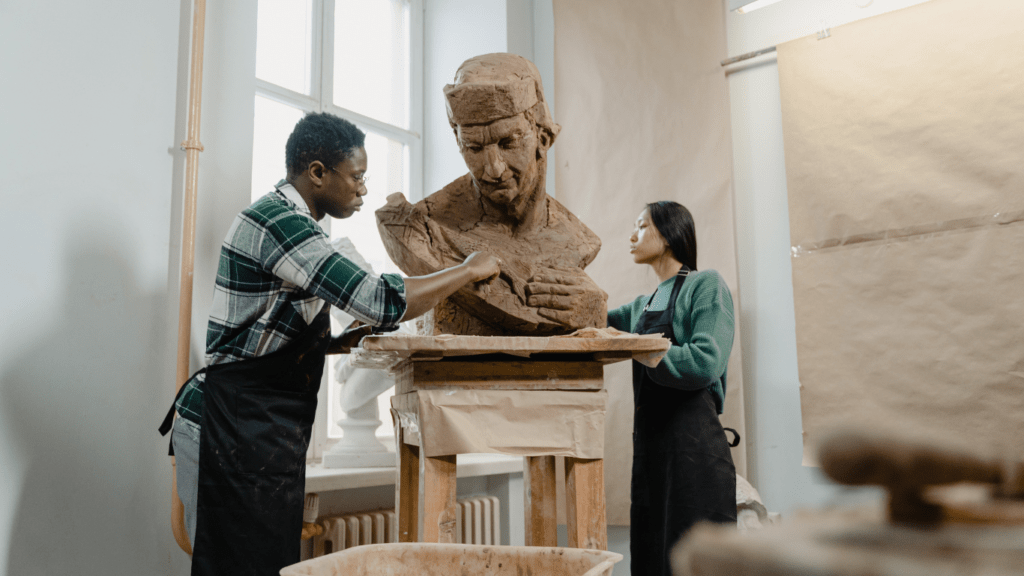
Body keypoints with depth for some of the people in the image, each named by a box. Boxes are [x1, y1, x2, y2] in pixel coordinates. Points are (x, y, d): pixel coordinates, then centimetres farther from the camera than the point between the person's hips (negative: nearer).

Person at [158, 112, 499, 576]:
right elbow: (381, 302, -25)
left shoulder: (290, 221, 17)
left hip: (260, 434, 10)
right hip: (234, 432, -10)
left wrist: (342, 343, 8)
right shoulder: (277, 221, -16)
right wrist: (469, 271, -12)